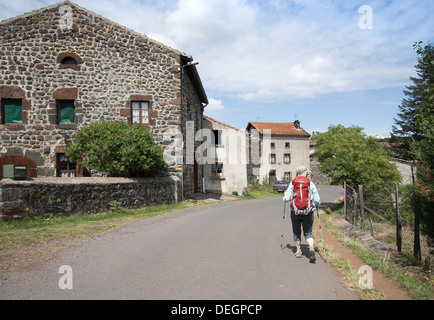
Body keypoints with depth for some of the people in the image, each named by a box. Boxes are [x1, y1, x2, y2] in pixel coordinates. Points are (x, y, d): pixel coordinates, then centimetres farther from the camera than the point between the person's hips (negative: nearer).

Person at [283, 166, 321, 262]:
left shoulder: (292, 184, -4)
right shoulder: (311, 184, -1)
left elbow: (286, 199, -5)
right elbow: (317, 201, -2)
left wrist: (284, 196, 17)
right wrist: (312, 201, 20)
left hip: (295, 212, 0)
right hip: (308, 212, 0)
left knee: (296, 232, 16)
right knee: (308, 232, 8)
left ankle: (298, 251, 23)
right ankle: (312, 248, -16)